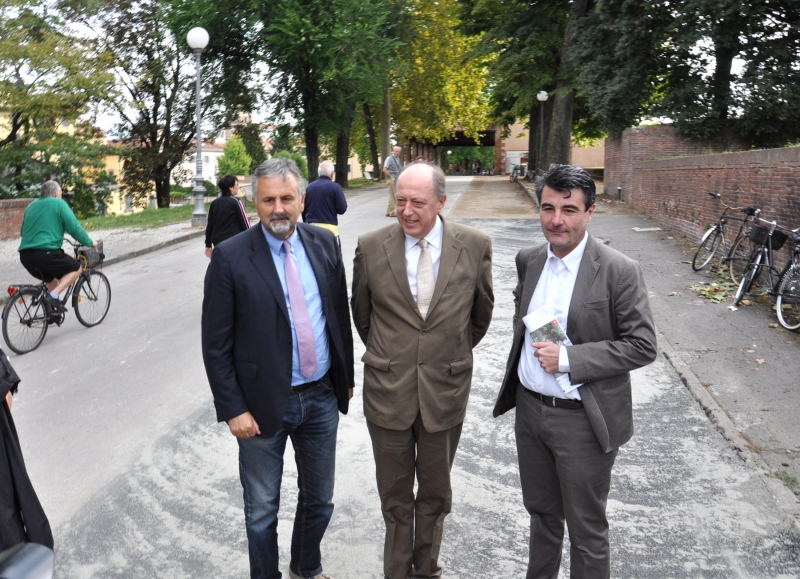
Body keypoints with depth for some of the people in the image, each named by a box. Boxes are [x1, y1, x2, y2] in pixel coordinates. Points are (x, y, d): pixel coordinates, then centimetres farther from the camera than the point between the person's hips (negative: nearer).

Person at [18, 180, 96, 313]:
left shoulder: (31, 206, 22)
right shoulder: (59, 204, 2)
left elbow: (22, 232, 33)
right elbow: (74, 228, -5)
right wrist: (89, 242, 9)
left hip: (25, 255, 8)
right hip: (47, 253, -8)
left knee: (52, 279, 29)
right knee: (76, 268, 12)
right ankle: (54, 295, -7)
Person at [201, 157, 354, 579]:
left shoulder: (324, 244, -1)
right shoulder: (230, 256, -12)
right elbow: (216, 343, -10)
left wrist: (346, 377, 11)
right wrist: (233, 409, -12)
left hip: (321, 399, 4)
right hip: (263, 403, -3)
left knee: (319, 500, 21)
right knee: (262, 510, 15)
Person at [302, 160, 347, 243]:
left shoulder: (309, 187, 5)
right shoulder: (335, 187, -8)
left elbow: (303, 209, 11)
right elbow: (342, 209, -11)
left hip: (311, 227, 4)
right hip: (329, 227, -4)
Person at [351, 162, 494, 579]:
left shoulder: (475, 246, -7)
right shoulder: (371, 247, -7)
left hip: (445, 389, 1)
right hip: (388, 389, 0)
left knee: (435, 495, 18)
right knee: (395, 498, 16)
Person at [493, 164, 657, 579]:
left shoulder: (619, 271, -16)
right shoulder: (529, 260, 2)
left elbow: (642, 346, -16)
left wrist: (569, 358, -23)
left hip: (582, 420, -5)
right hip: (529, 409, 6)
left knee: (586, 528, 12)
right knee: (541, 512, 25)